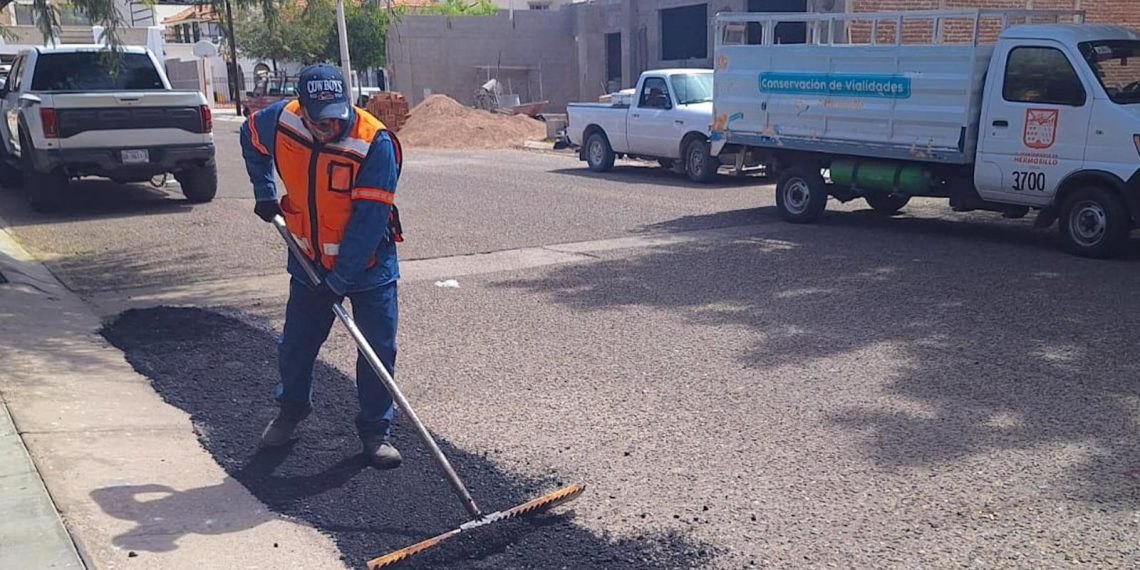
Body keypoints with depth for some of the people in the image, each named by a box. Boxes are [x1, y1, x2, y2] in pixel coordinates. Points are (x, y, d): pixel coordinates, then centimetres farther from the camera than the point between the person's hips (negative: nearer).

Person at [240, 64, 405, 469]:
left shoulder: (376, 143, -26)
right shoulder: (280, 122, -12)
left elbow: (370, 220, -25)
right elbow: (250, 137, 14)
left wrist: (340, 279, -24)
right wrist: (264, 192, 10)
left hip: (368, 264, -4)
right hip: (310, 262, 4)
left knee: (379, 351, -2)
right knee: (295, 345, 13)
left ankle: (376, 430, 14)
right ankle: (291, 410, 38)